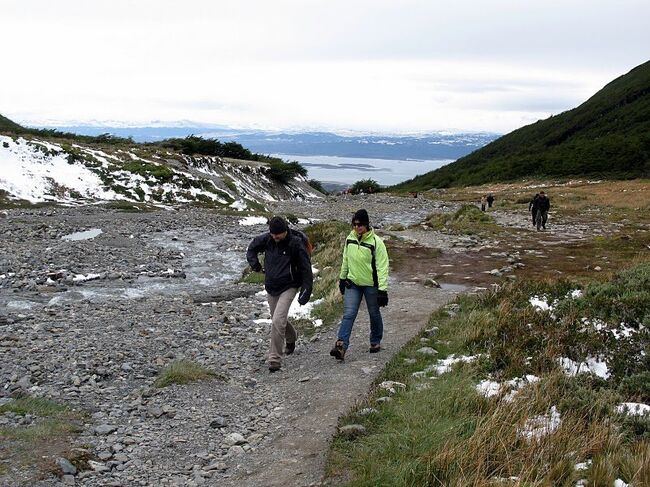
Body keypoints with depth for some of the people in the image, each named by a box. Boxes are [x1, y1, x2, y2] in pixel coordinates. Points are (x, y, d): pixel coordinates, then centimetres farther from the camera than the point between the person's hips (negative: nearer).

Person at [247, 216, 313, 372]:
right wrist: (255, 264, 4)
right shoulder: (266, 239, -4)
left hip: (288, 288, -6)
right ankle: (291, 337, 52)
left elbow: (305, 269, -13)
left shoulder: (296, 244, -17)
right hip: (271, 288, 6)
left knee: (277, 321, -18)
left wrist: (306, 292, -17)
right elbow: (252, 247, 17)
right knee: (278, 320, 20)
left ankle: (275, 358, -9)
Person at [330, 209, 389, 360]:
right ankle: (341, 346, -17)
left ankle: (376, 342, 34)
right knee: (348, 314, -9)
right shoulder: (349, 239, -1)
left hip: (371, 285, -3)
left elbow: (382, 267, -16)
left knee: (374, 314, 14)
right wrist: (342, 278, 19)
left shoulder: (376, 242, -16)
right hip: (352, 283, 3)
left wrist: (383, 290, -20)